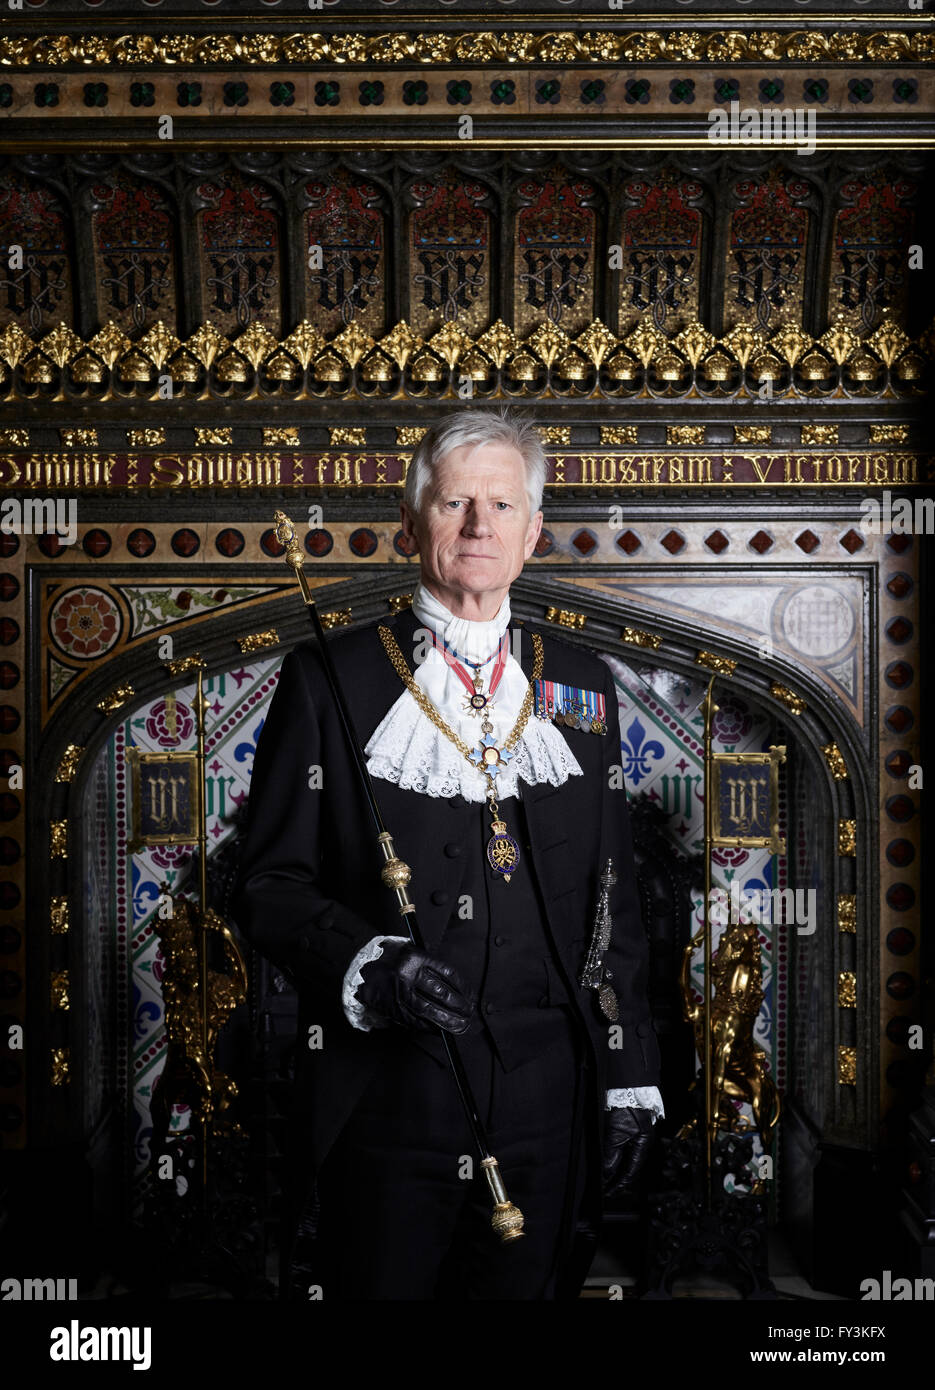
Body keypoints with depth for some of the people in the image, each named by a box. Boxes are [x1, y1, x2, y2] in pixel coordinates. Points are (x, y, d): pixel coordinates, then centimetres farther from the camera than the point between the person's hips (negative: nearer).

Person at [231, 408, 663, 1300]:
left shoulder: (580, 685, 8)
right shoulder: (331, 680, -1)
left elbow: (615, 900, 11)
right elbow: (269, 885, -2)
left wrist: (629, 1076, 9)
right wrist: (370, 964, -20)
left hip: (549, 1102, 3)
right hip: (385, 1101, -2)